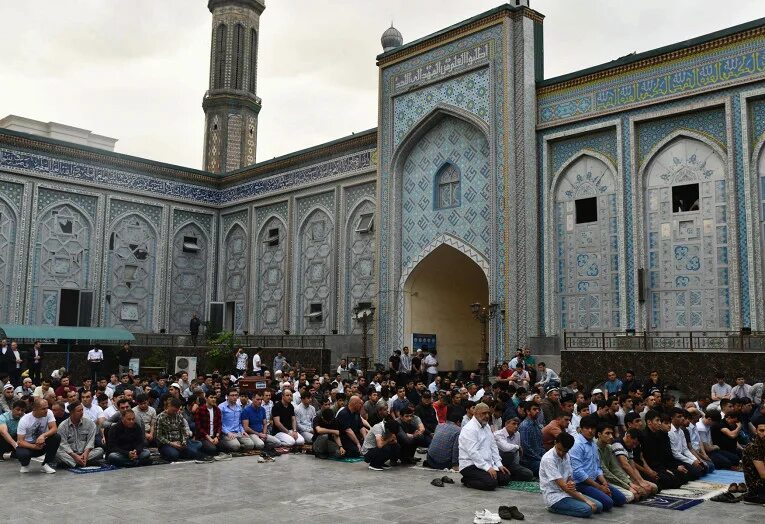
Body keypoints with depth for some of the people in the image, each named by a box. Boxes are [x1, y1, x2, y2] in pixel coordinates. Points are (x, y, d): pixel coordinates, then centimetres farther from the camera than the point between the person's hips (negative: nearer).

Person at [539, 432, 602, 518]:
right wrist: (586, 500, -22)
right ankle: (555, 508, -7)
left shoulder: (566, 456, 8)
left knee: (598, 506, -5)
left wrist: (571, 484, -17)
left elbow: (569, 478, 10)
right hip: (554, 497, -9)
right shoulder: (548, 459, -18)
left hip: (567, 492, 9)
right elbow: (562, 485, -21)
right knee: (587, 510, -26)